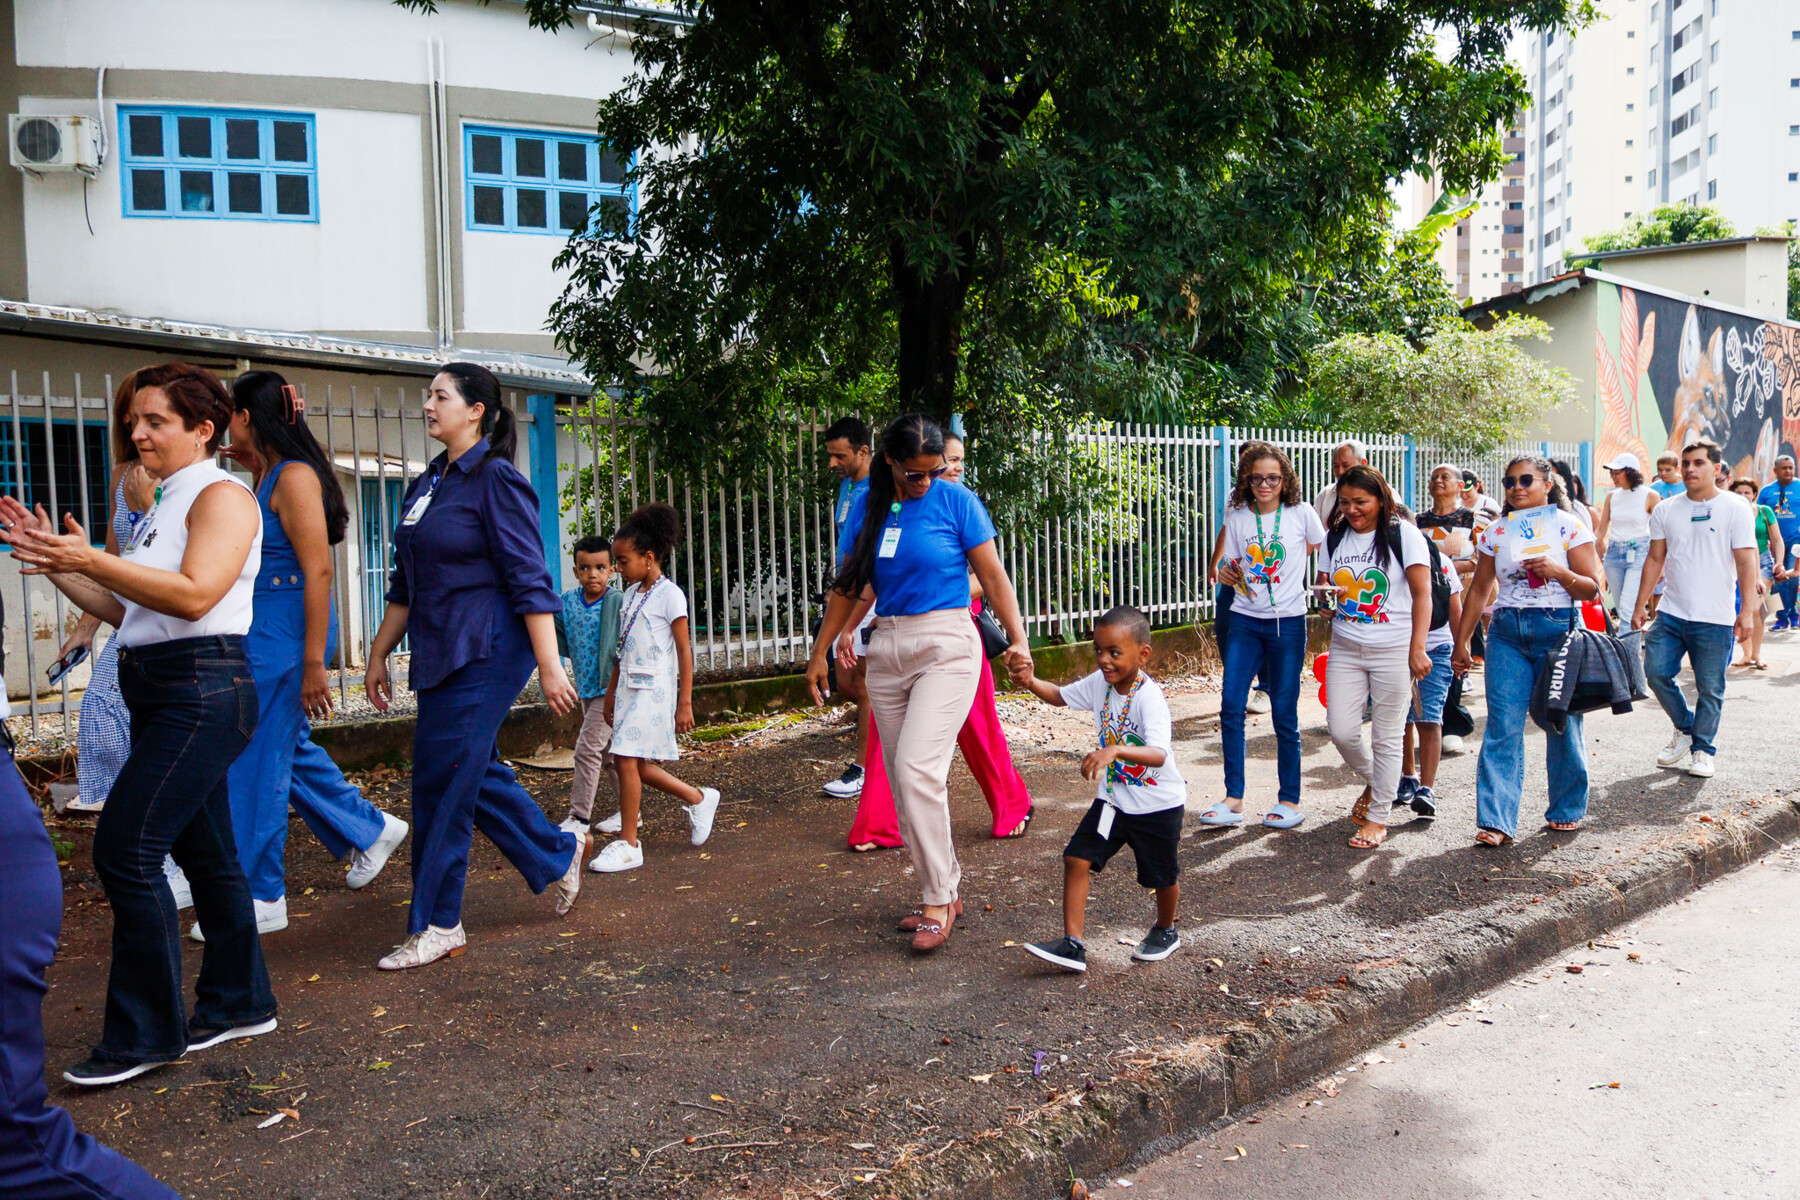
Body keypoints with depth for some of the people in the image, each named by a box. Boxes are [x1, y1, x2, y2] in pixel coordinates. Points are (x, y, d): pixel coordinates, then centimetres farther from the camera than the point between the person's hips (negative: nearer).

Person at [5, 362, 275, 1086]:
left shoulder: (222, 496, -8)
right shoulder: (162, 506, 19)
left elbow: (194, 594, -22)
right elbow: (122, 610, 19)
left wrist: (91, 560, -23)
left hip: (203, 692, -9)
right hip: (157, 694, 9)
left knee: (126, 848, -11)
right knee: (201, 850, 13)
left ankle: (147, 1032, -1)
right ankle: (239, 1002, 25)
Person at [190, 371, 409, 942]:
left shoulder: (295, 476, -16)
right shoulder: (273, 475, 12)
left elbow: (318, 571, -20)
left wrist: (313, 663, -21)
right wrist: (257, 470, 17)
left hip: (286, 631, -9)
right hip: (264, 630, 9)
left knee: (259, 760, -1)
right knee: (287, 746, 18)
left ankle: (262, 898, 12)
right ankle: (370, 829, 33)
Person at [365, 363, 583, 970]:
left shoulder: (497, 481, -11)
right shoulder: (426, 485, 14)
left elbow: (530, 579, -16)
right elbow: (406, 585, 20)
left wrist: (549, 666, -19)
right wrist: (379, 653, 20)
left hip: (484, 654, -8)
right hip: (438, 655, 8)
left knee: (442, 781, -4)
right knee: (475, 772, 13)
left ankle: (437, 927, 9)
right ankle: (559, 853, 33)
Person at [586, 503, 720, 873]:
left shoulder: (669, 595, -9)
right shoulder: (631, 593, 14)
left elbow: (684, 651, -10)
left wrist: (685, 703, -12)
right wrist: (611, 692, 19)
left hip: (654, 688, -8)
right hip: (628, 686, 8)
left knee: (627, 758, -10)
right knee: (636, 763, 8)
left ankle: (628, 844, 0)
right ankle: (698, 798, 28)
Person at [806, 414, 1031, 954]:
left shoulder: (956, 501, -4)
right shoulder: (869, 508, 7)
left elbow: (993, 576, -5)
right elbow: (848, 586, 13)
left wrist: (1018, 640, -18)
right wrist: (820, 654, 15)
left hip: (946, 647, -5)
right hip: (887, 650, 5)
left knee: (918, 770, -17)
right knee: (903, 780, 7)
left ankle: (938, 901, -4)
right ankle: (945, 892, 21)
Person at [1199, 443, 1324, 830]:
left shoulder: (1302, 514, -2)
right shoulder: (1237, 518, 4)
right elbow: (1228, 569, 7)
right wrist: (1227, 574, -14)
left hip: (1288, 623, -3)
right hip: (1245, 620, 3)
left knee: (1284, 714, 1)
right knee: (1231, 707, -4)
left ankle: (1290, 799, 14)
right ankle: (1233, 798, 4)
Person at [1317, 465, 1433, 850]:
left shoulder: (1404, 535, -4)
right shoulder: (1335, 538, 9)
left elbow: (1422, 594, -7)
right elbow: (1323, 585, 16)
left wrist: (1417, 649, -16)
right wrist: (1327, 592, -9)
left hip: (1393, 649, -4)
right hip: (1345, 648, 4)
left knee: (1387, 737, 2)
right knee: (1341, 731, -1)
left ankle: (1378, 818, 14)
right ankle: (1373, 782, 29)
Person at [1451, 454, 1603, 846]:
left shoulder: (1569, 527, 1)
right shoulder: (1496, 531, 10)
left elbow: (1592, 589, -1)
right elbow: (1479, 589, 14)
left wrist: (1559, 573, -20)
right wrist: (1461, 643, 13)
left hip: (1557, 630, -2)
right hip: (1507, 633, 2)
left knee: (1562, 723, 6)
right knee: (1502, 726, -6)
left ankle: (1567, 809, 26)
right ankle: (1496, 820, -8)